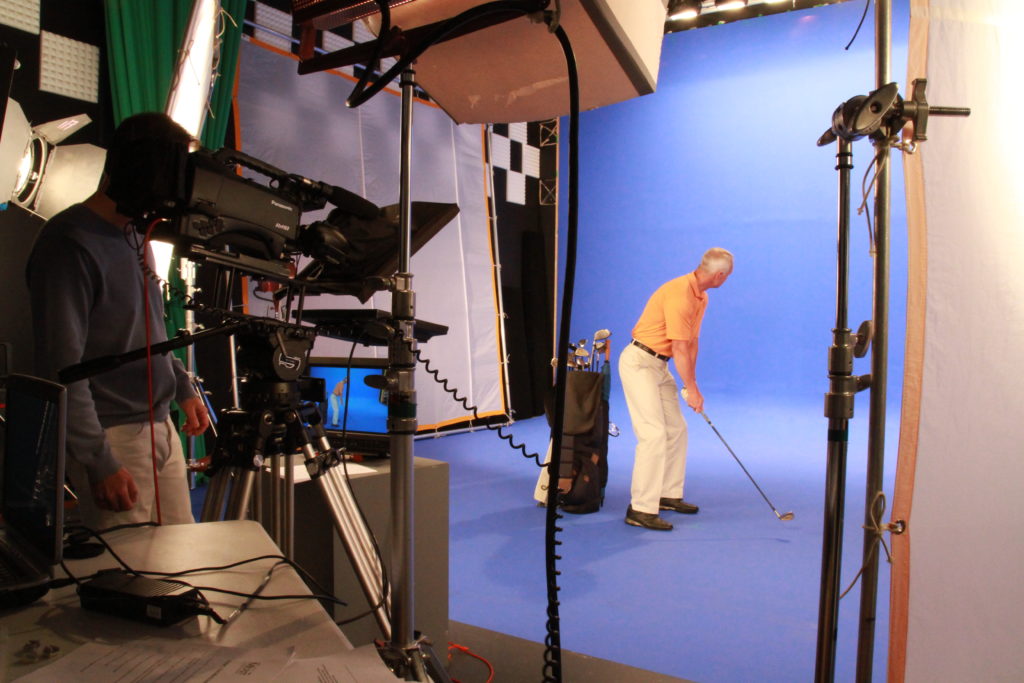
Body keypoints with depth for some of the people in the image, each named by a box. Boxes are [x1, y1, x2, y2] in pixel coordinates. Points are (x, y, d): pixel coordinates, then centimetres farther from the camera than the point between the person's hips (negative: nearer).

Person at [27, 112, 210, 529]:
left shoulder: (135, 233, 11)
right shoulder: (70, 245, -17)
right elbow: (62, 367, -19)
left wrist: (183, 389, 17)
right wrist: (100, 463, -19)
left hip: (160, 427, 8)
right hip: (113, 437, -8)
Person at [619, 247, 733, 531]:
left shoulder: (701, 297, 9)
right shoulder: (679, 294, -23)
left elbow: (692, 343, 13)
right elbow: (680, 349, -21)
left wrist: (690, 384, 8)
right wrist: (692, 390, -13)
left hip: (660, 365, 10)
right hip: (639, 363, -10)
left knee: (676, 429, 14)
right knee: (654, 433, -15)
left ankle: (668, 494, 27)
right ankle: (641, 509, -10)